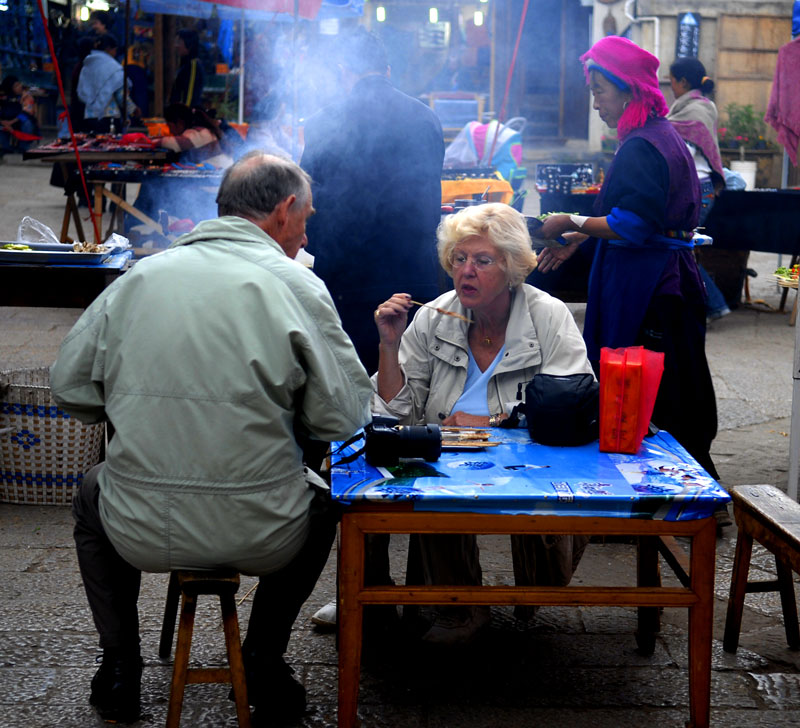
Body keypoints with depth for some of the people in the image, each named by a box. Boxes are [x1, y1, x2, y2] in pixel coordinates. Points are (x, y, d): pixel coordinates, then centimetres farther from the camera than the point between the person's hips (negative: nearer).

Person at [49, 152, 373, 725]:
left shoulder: (139, 277, 2)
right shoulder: (295, 285, -6)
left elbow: (70, 387, 7)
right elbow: (344, 418, -7)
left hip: (139, 533, 2)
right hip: (259, 536, -2)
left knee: (92, 494, 37)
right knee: (320, 501, 33)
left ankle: (119, 673, 36)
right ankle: (264, 664, 31)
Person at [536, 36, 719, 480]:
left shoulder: (641, 148, -17)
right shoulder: (662, 135, 16)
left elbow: (634, 224, -23)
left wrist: (572, 223, -12)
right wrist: (579, 239, 17)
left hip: (648, 290, -11)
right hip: (667, 281, 11)